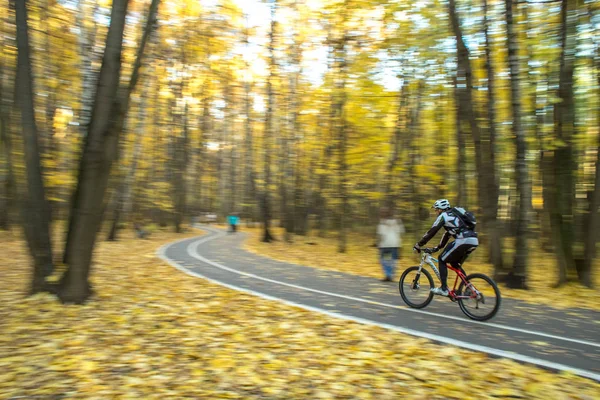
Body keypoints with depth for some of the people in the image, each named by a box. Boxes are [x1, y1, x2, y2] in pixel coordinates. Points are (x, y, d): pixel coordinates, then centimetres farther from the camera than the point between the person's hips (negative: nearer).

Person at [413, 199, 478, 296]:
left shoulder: (443, 216, 3)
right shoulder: (452, 215, 30)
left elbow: (431, 232, 0)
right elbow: (447, 234, 35)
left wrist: (418, 245, 6)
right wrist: (437, 247, 36)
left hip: (463, 240, -9)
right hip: (474, 241, 9)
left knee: (442, 260, 5)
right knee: (455, 263, 24)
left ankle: (443, 289, 1)